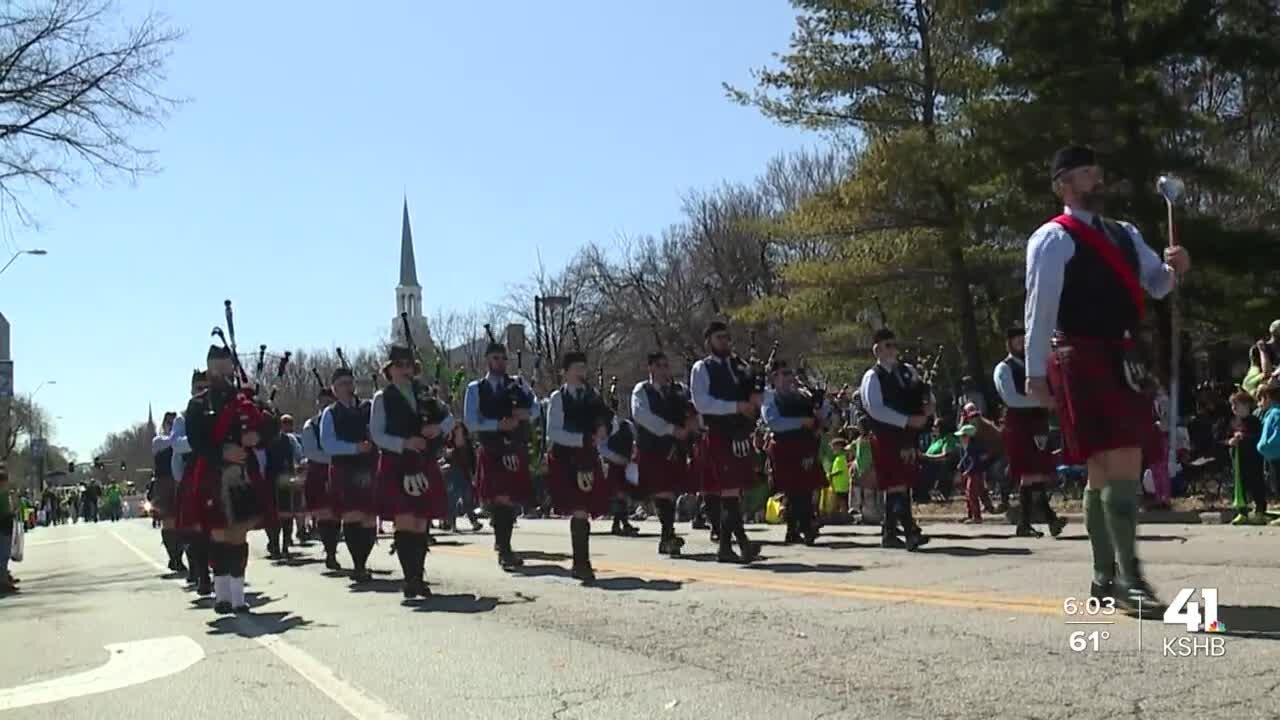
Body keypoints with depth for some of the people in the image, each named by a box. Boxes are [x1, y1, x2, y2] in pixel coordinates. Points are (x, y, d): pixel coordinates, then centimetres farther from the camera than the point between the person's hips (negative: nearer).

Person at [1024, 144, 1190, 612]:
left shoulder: (1123, 234, 20)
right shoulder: (1054, 239, -5)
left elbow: (1157, 286, 21)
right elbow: (1040, 309, -12)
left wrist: (1174, 268, -3)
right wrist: (1036, 372, -17)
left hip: (1122, 358, 8)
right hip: (1083, 359, -8)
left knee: (1105, 471, 11)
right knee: (1121, 465, -15)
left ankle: (1106, 576, 18)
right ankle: (1127, 575, -13)